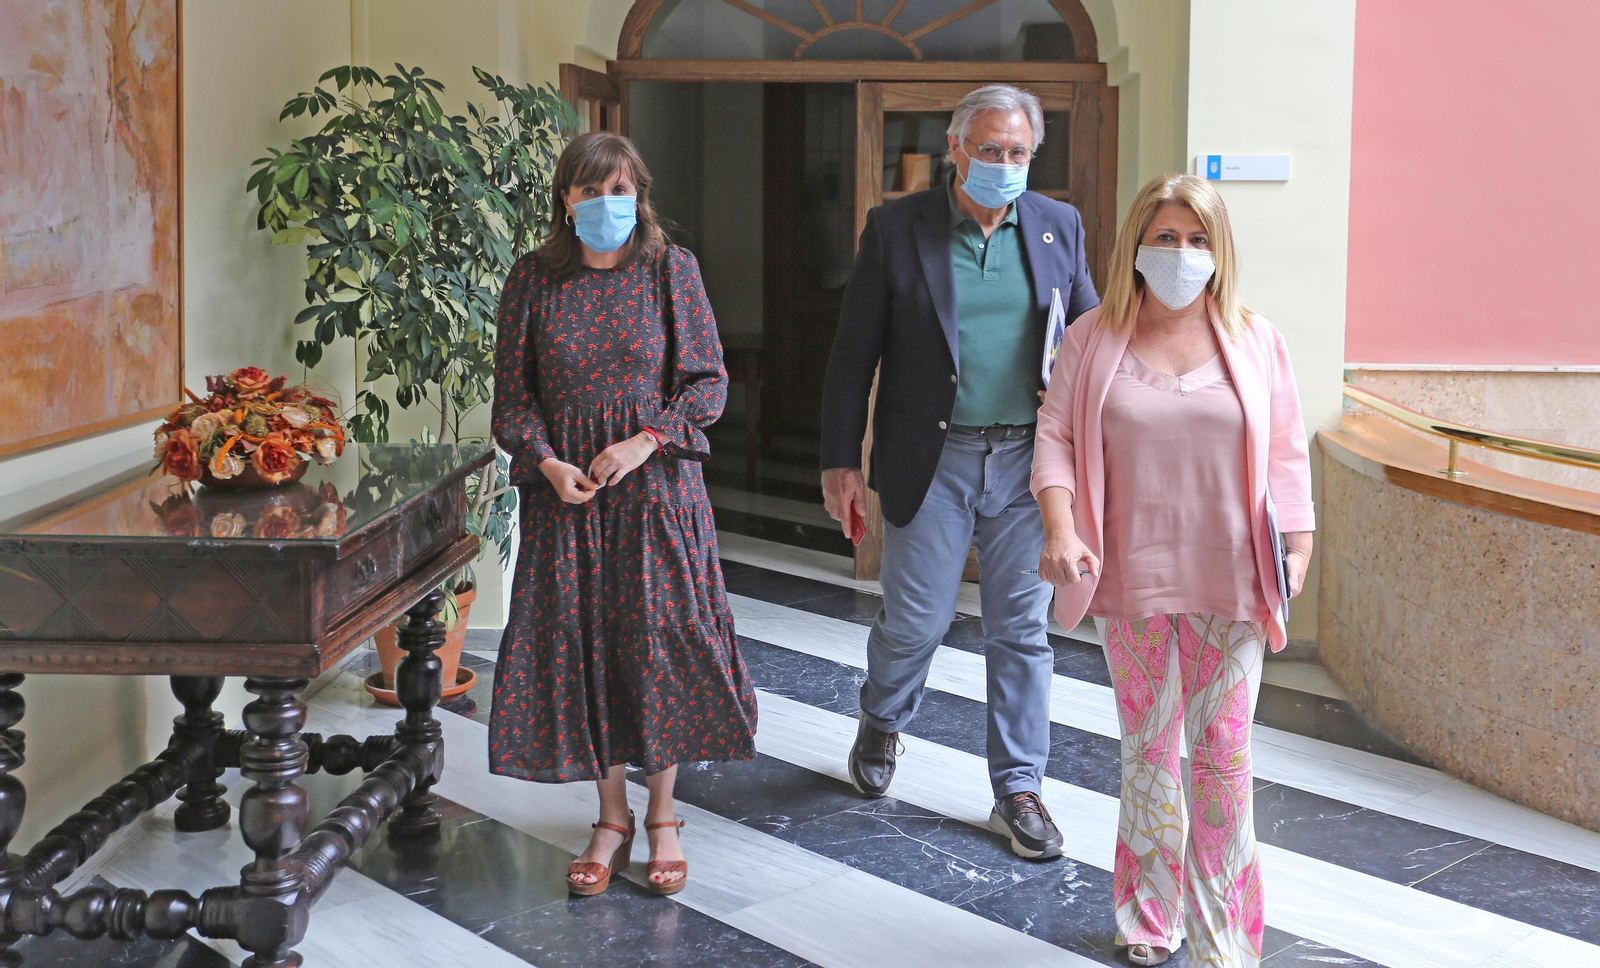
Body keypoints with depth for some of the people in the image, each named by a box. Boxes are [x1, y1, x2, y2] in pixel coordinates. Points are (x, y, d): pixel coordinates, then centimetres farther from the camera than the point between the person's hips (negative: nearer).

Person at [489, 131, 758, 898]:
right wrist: (548, 463, -11)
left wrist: (645, 441, -13)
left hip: (656, 488, -1)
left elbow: (708, 382, -1)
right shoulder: (533, 279, 2)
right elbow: (512, 394, 4)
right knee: (579, 647, 3)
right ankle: (612, 819, 17)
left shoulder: (670, 270, -1)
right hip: (566, 490, 2)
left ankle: (663, 819, 15)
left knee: (660, 645, 0)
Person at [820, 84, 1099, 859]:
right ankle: (882, 721, 37)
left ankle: (1018, 790, 19)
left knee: (1022, 632, 7)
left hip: (1027, 459, 2)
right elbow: (853, 353, -2)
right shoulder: (896, 228, -3)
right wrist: (840, 461, -5)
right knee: (914, 621, 4)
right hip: (931, 463, -2)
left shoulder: (1058, 227, 5)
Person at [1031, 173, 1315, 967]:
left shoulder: (1255, 343, 3)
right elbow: (1056, 436, 0)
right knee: (1145, 746, 11)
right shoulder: (1093, 341, 3)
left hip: (1227, 581, -1)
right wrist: (1062, 530, -13)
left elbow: (1287, 455, 6)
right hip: (1132, 576, 1)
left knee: (1222, 754, -2)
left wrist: (1297, 545, -2)